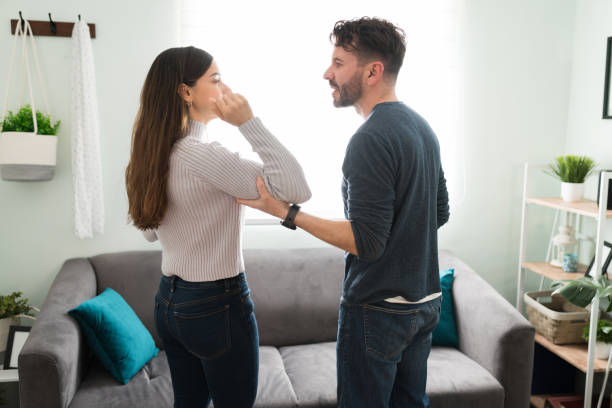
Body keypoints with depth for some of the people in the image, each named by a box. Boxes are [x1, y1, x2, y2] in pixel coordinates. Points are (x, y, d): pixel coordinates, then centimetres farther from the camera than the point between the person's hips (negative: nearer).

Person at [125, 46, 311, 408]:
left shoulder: (156, 154, 3)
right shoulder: (203, 154, -22)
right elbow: (297, 190, -27)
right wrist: (249, 122, -24)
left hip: (170, 302, 8)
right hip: (218, 307, -8)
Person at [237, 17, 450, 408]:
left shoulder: (370, 140, -22)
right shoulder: (422, 127, 7)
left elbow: (366, 242, -25)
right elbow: (440, 213, 15)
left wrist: (287, 212, -22)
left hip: (378, 309, -9)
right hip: (426, 301, 9)